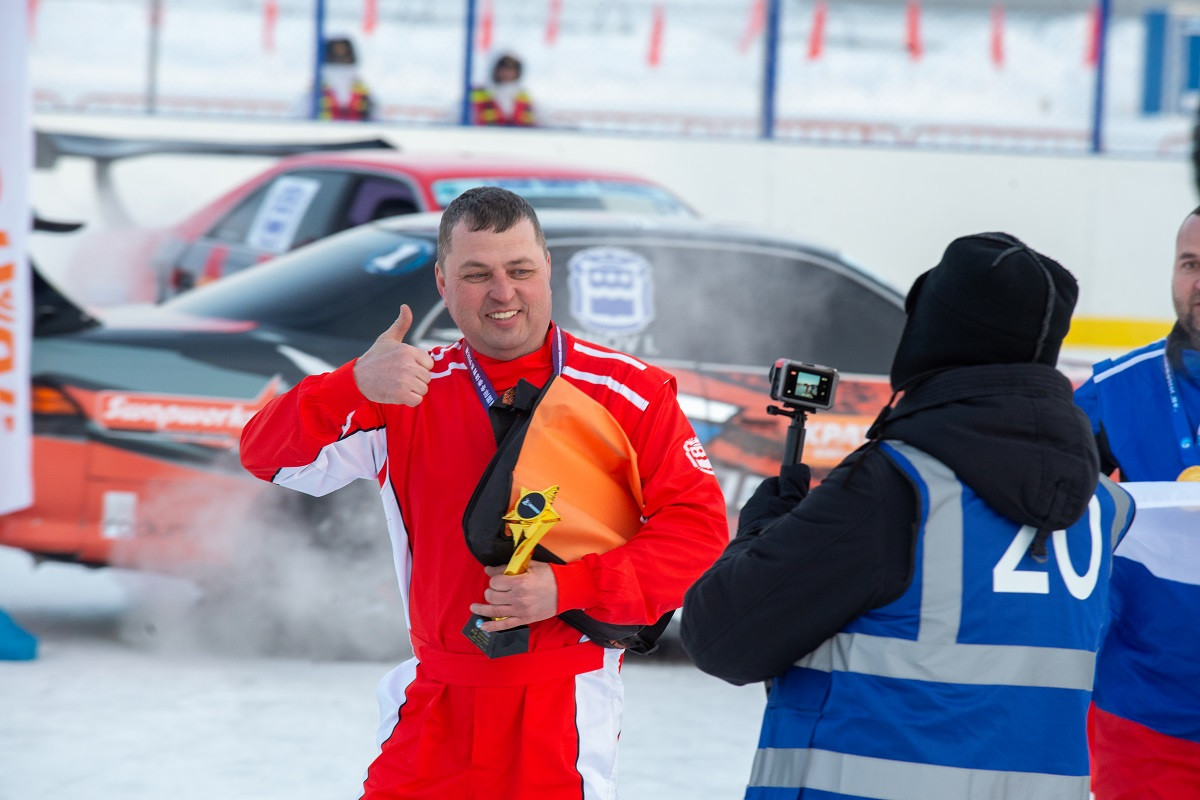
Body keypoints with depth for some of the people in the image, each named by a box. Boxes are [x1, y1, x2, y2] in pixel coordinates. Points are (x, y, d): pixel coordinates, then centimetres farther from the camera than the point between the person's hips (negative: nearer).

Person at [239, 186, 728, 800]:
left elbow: (699, 530, -6)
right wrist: (354, 386, -24)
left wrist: (569, 587, -19)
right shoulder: (410, 390, 5)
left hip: (562, 714, -2)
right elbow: (268, 456, -4)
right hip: (434, 703, 2)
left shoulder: (632, 395, -3)